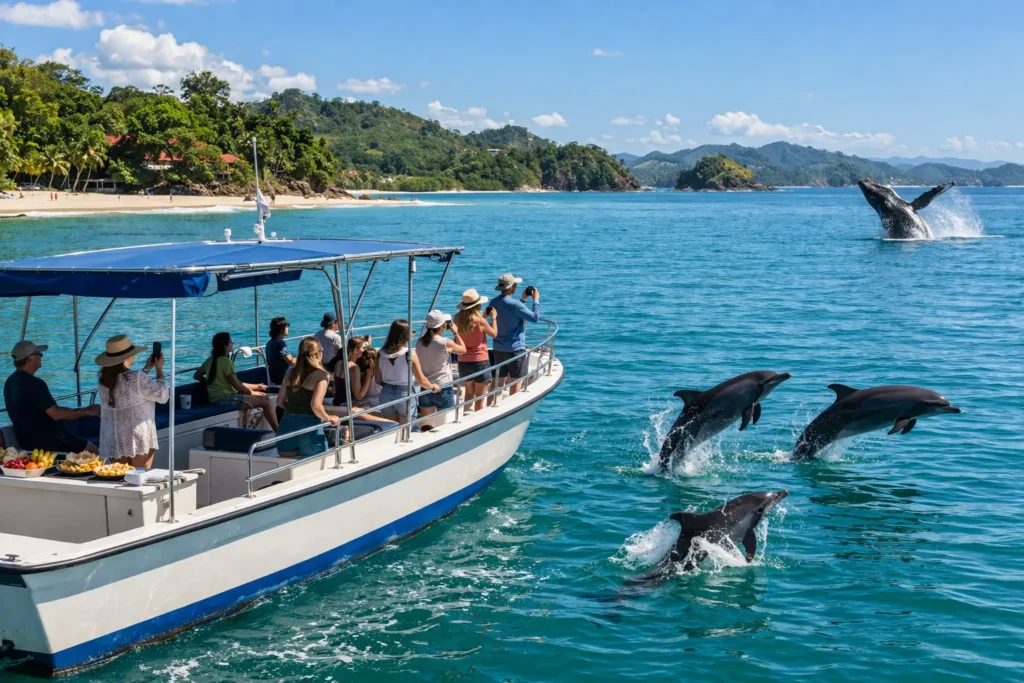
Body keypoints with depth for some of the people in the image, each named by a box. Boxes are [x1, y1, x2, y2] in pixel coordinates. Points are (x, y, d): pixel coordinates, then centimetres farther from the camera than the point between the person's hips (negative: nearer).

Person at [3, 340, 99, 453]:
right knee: (91, 449, -1)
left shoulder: (11, 382, 8)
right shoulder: (34, 384, -23)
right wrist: (87, 411, -12)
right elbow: (56, 414, -24)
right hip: (44, 442, -10)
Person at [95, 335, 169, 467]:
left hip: (114, 441, 6)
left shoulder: (104, 378, 0)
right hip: (139, 439, -6)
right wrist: (159, 369, 4)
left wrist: (147, 368, 21)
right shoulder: (136, 377, -20)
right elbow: (162, 395, -8)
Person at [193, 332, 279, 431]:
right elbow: (236, 385, -14)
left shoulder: (210, 360, 9)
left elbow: (197, 376, 16)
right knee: (266, 401, -8)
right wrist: (252, 392, 1)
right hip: (225, 398, -10)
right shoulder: (226, 361, -16)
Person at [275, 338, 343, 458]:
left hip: (286, 424, 5)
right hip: (308, 427, -5)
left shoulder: (291, 373, 7)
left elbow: (280, 402, 12)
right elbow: (316, 405, -21)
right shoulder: (321, 375, -11)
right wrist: (329, 418, -5)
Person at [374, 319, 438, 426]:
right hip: (405, 394, -4)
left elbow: (378, 380, 6)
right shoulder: (409, 354, -14)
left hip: (386, 394, 4)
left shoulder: (382, 353, -3)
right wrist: (433, 387, 12)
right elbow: (422, 381, -7)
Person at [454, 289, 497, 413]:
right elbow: (494, 333, -1)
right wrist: (493, 318, 11)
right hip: (479, 361, -5)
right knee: (480, 398, 6)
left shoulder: (458, 318, -3)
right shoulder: (480, 321, -18)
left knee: (469, 393, 24)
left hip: (463, 362, 5)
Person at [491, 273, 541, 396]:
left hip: (498, 348, 7)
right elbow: (535, 317, -13)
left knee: (499, 381, 13)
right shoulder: (515, 305, -20)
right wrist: (536, 300, 0)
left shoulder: (494, 303, 4)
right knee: (515, 381, 5)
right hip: (515, 348, -7)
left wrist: (522, 299, 20)